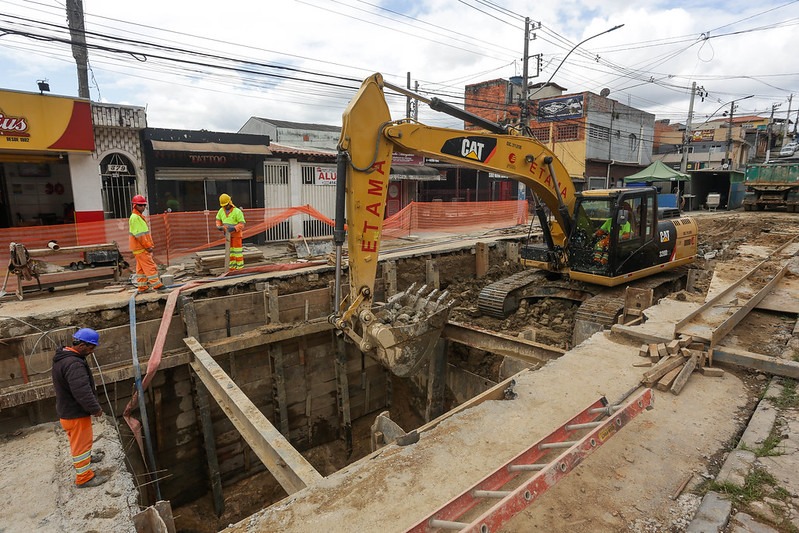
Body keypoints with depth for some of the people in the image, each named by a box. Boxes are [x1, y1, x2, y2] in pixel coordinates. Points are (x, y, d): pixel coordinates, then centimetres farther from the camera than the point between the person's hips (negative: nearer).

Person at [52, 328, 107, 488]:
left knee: (78, 440, 29)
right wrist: (95, 408, -20)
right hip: (75, 413, -10)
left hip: (66, 409, 10)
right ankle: (84, 477, 18)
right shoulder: (74, 364, -32)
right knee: (81, 443, 5)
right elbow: (82, 392, -34)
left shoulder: (62, 356, 3)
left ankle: (86, 457, 51)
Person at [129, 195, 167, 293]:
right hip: (140, 248, -10)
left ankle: (142, 287, 19)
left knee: (141, 268, 13)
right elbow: (139, 234, -20)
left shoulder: (140, 217, 17)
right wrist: (147, 246, -19)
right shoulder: (134, 217, -14)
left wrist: (150, 244, 17)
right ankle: (157, 285, -9)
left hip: (143, 248, 10)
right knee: (150, 266, -9)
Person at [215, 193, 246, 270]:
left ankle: (240, 267, 2)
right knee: (230, 250, 10)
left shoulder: (237, 211, -20)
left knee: (237, 251, -4)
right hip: (228, 234, 6)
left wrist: (234, 228, -35)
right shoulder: (221, 210, -2)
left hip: (236, 233, -6)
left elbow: (242, 224, -20)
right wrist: (219, 227, -9)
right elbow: (218, 220, 12)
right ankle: (232, 266, 18)